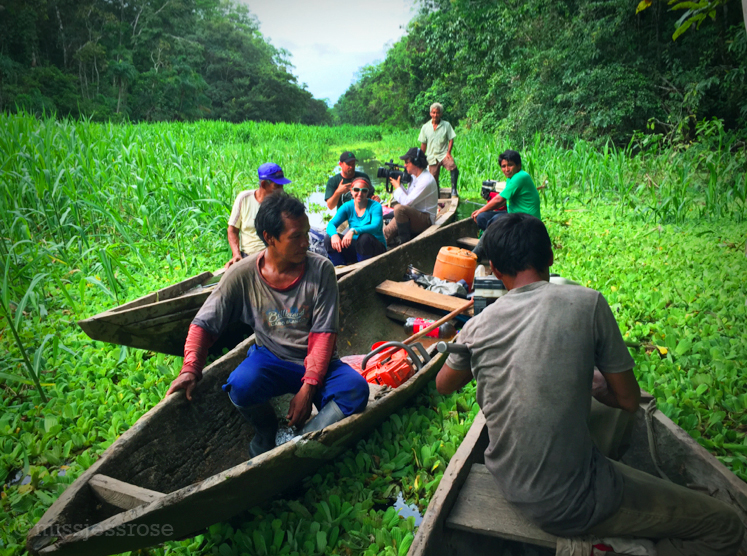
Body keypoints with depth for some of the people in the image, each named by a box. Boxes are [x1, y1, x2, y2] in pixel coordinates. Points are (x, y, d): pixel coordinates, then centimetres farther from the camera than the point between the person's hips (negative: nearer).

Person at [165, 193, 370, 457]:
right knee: (241, 386, -32)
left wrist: (308, 387, -22)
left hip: (317, 364, 0)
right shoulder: (244, 274, -10)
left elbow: (324, 334, -13)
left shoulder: (321, 269, -12)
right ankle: (267, 430, 2)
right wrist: (190, 369, -19)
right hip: (271, 359, 1)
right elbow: (204, 324, -4)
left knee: (356, 389, -29)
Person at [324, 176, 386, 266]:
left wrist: (354, 231, -44)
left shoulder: (375, 206, -10)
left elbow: (376, 227, -28)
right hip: (355, 248, 4)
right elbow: (331, 224, -9)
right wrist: (334, 235, -35)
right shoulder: (347, 206, 2)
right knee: (328, 238, -15)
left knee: (364, 237, -37)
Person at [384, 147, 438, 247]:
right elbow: (407, 197, 13)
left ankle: (404, 239, -18)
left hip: (426, 219, -9)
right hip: (414, 216, 9)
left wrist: (397, 186, -11)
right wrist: (399, 184, 1)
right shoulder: (414, 177, 10)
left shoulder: (426, 180, -21)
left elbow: (407, 202, -25)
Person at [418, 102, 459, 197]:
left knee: (453, 168, -31)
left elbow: (451, 139, 2)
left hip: (443, 154, -2)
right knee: (433, 180, 2)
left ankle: (454, 189, -19)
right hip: (432, 157, 2)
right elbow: (423, 144, 11)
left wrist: (448, 152, -12)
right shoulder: (425, 127, 7)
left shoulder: (446, 125, 3)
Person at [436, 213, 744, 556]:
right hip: (569, 505, -6)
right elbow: (629, 401, -6)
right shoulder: (587, 303, -16)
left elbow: (444, 386, 14)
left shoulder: (476, 327, -6)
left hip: (507, 483, 6)